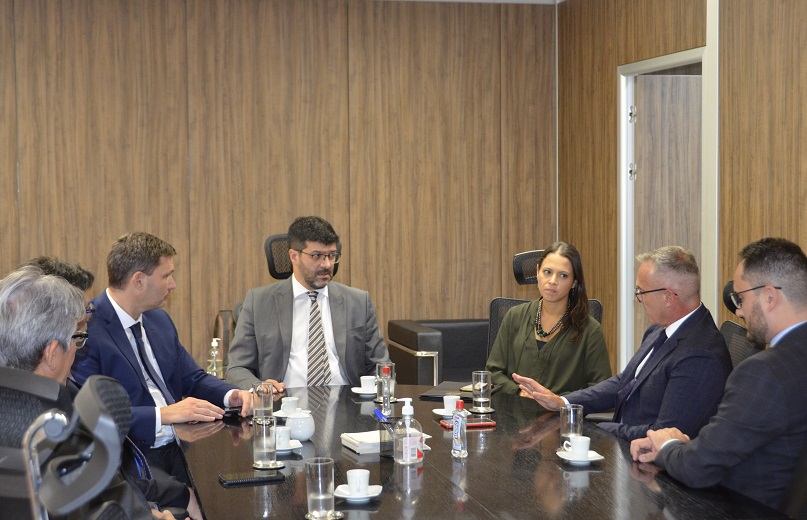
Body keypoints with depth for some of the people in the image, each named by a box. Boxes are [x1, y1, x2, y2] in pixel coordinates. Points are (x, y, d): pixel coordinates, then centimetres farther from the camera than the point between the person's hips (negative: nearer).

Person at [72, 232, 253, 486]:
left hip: (181, 447, 7)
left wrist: (231, 395, 1)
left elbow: (193, 378, 22)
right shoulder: (86, 330, -11)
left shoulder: (159, 320, 16)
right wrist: (164, 414, -21)